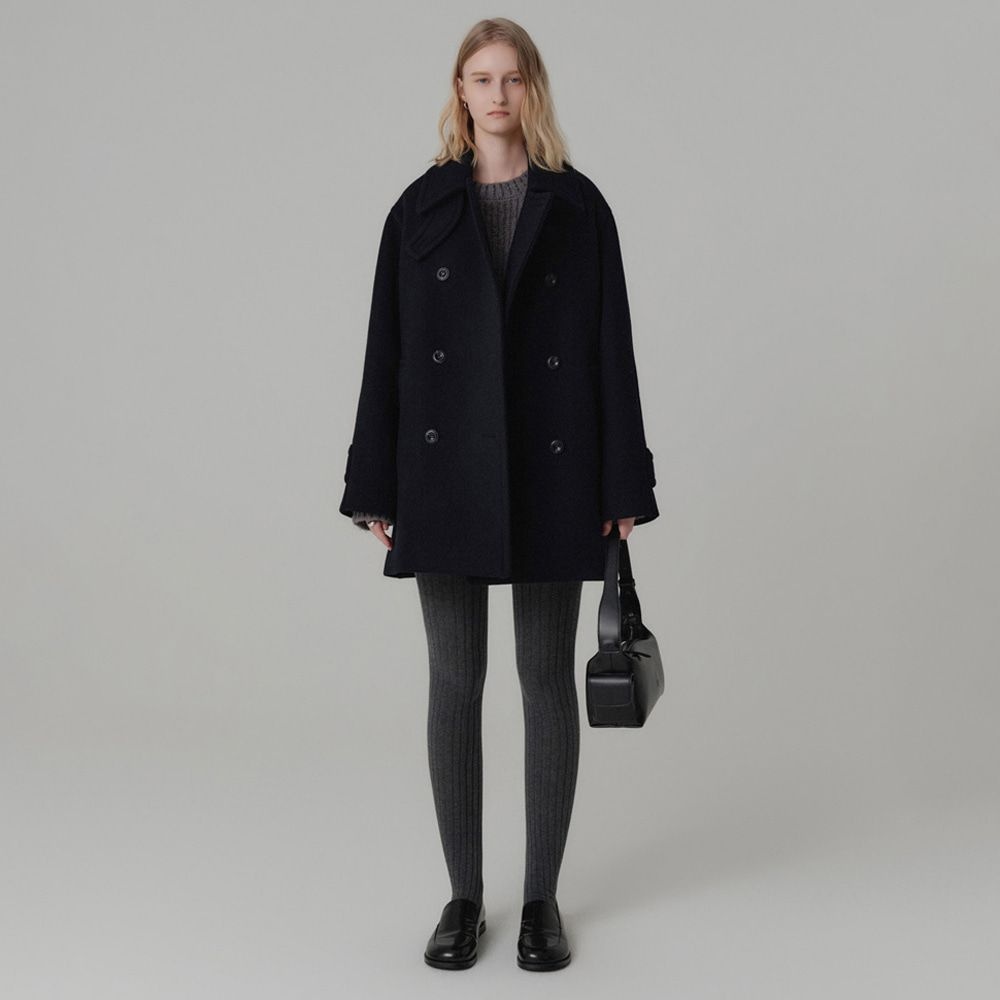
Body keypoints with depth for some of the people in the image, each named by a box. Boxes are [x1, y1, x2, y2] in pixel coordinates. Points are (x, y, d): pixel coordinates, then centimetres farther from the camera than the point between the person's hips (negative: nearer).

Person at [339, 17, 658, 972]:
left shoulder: (577, 205, 3)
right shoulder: (421, 206, 5)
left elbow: (611, 349, 1)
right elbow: (386, 350, 4)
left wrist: (622, 487, -3)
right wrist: (375, 489, 0)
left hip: (551, 475, 0)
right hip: (444, 474, 1)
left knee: (547, 679, 5)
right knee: (455, 681, 5)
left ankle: (542, 898, 17)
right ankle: (463, 897, 18)